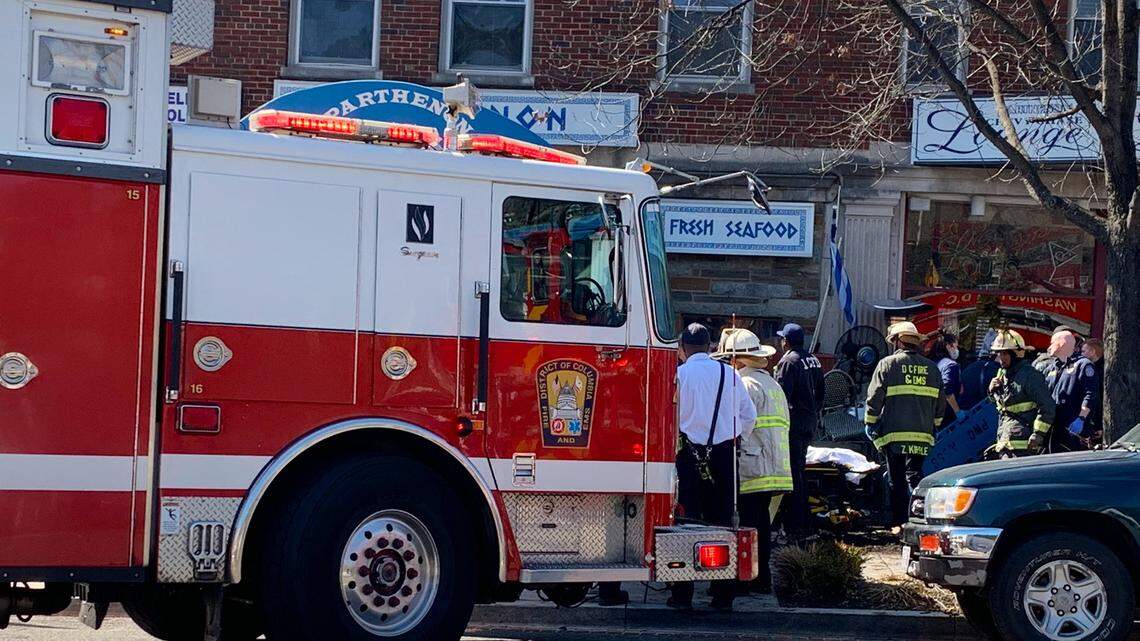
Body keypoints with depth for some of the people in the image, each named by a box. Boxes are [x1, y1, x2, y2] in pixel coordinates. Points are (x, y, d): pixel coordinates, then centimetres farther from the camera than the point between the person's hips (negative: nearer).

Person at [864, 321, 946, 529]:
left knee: (897, 479, 4)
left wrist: (870, 423, 7)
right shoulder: (931, 367, 10)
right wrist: (934, 425, 27)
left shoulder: (887, 364, -2)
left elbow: (874, 397, -4)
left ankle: (899, 522, 5)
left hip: (894, 434, -3)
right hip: (923, 434, 3)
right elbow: (940, 401, 16)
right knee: (915, 475, 5)